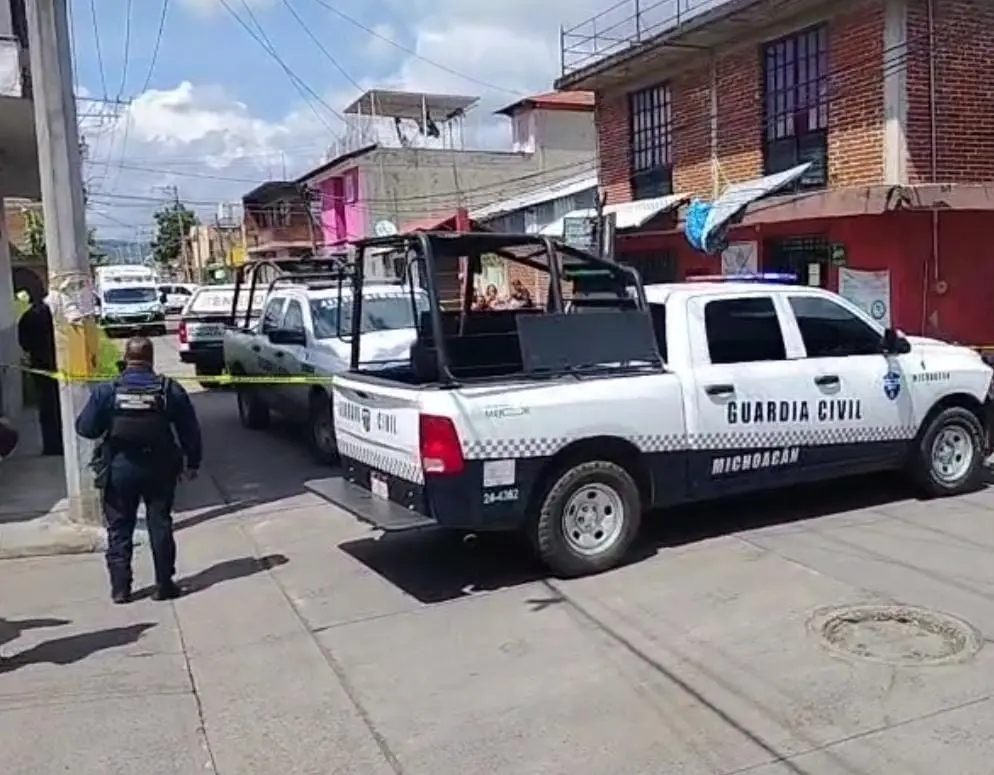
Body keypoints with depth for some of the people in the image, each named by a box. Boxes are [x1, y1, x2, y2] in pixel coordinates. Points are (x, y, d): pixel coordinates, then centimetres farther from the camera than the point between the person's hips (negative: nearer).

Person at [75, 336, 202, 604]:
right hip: (159, 469, 1)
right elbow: (190, 430, -3)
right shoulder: (170, 389, -6)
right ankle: (164, 585, 14)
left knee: (119, 530, 11)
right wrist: (192, 462, 9)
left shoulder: (106, 391, -9)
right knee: (160, 526, 10)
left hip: (120, 470, 0)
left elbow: (85, 428, -6)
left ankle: (120, 588, 14)